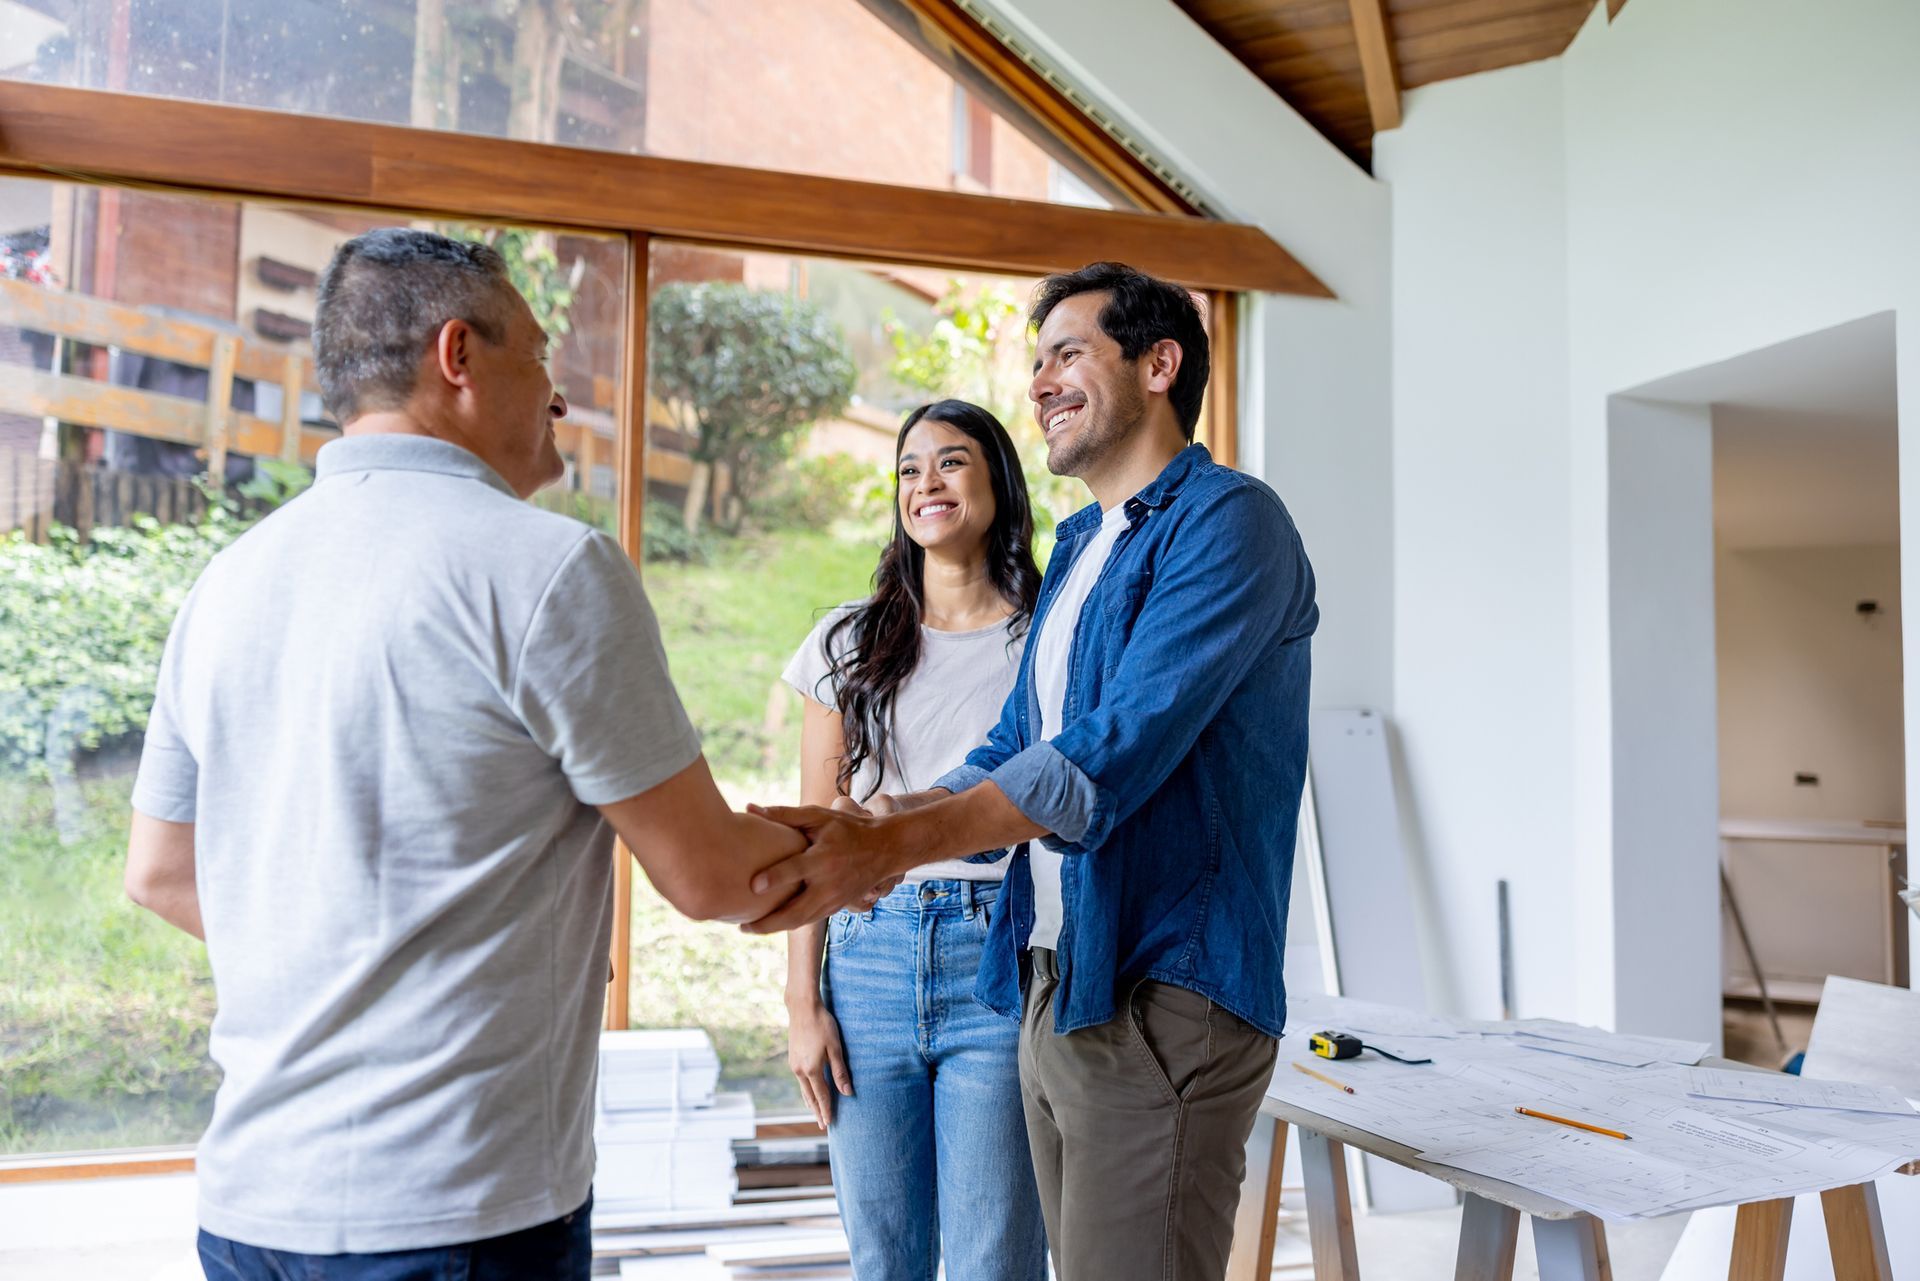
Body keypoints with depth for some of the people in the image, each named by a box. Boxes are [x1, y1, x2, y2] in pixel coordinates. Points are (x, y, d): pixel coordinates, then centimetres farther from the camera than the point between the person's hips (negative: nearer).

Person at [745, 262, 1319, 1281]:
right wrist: (859, 830, -1)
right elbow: (1009, 755, 16)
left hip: (1162, 994, -8)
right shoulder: (1078, 550, 18)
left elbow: (1115, 751, -23)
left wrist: (892, 842, -28)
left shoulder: (1226, 520, -11)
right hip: (1054, 985, 9)